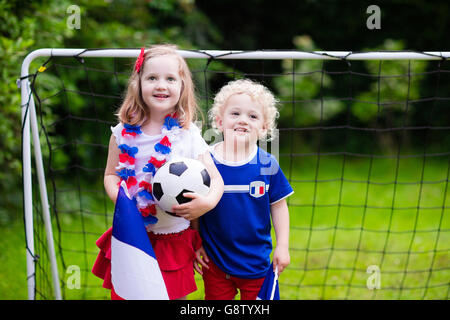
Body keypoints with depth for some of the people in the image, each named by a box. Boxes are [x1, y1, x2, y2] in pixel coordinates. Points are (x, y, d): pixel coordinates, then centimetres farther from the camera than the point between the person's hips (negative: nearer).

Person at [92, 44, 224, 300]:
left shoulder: (188, 135, -6)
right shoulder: (124, 133, 0)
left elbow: (215, 178, -5)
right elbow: (111, 174, 8)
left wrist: (208, 202, -26)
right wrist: (118, 197, -14)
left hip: (173, 238, -1)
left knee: (175, 295, 5)